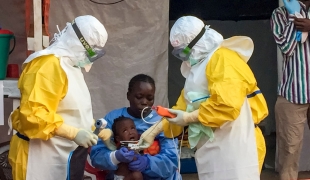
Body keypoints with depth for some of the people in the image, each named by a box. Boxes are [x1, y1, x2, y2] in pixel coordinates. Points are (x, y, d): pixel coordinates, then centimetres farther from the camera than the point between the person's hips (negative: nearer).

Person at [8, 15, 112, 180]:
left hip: (63, 152, 9)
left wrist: (91, 124, 11)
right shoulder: (48, 64, -19)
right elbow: (32, 114, -27)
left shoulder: (70, 64, 14)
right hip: (43, 154, -9)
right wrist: (74, 133, -28)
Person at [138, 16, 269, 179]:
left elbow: (227, 105, -26)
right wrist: (154, 130, 9)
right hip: (213, 150, 9)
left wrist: (189, 118, -15)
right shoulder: (199, 66, 20)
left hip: (234, 149, -9)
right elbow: (183, 106, 19)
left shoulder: (223, 59, -12)